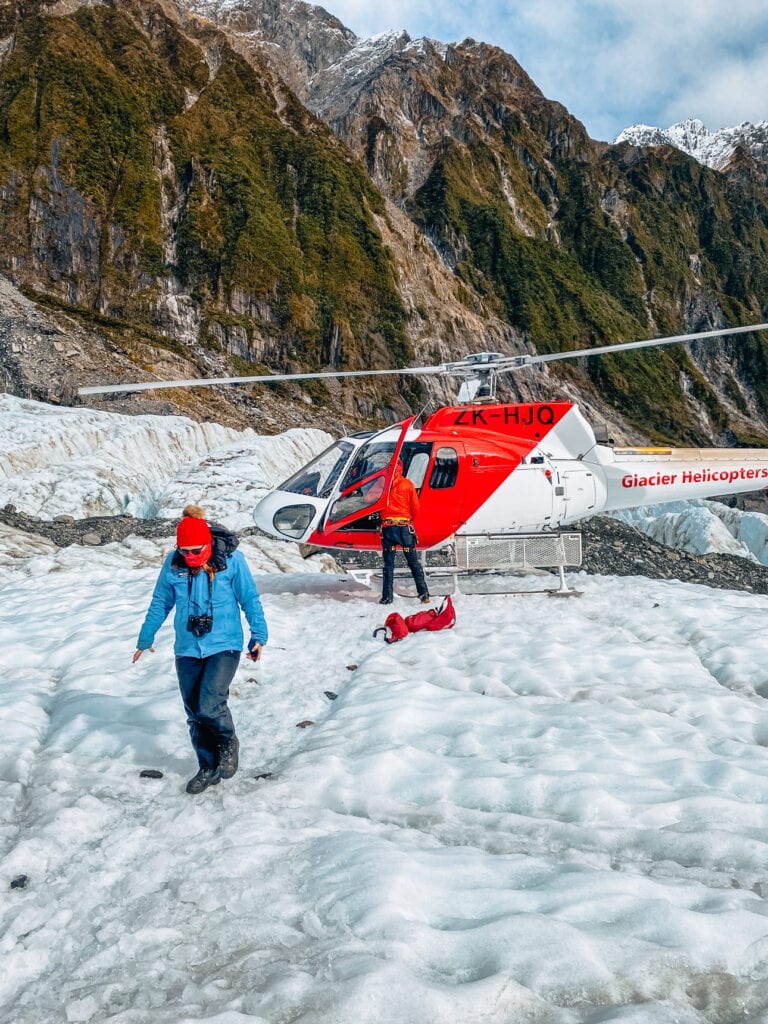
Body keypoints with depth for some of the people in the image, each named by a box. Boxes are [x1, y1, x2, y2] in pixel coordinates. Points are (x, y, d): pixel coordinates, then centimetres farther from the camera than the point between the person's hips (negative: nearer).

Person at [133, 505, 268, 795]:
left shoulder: (231, 559, -11)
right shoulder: (174, 563, -3)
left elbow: (250, 599, -3)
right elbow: (160, 603, 11)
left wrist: (258, 635, -7)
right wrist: (145, 638, 19)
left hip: (224, 645, -4)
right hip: (187, 649, 4)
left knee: (210, 705, -18)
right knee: (195, 714, 8)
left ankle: (229, 743, 13)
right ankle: (209, 768, 26)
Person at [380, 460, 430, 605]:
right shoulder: (407, 484, 4)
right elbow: (415, 507, 4)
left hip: (387, 526, 0)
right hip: (405, 526, 0)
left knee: (388, 563, 4)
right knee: (413, 562, 4)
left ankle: (387, 597, 0)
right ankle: (423, 594, 2)